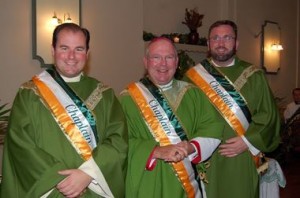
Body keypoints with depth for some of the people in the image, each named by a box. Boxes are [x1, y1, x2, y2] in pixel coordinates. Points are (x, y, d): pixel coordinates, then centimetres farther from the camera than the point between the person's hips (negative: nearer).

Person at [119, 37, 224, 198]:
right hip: (148, 185, -3)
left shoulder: (192, 93, 7)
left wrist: (192, 146, -16)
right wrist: (156, 151, -25)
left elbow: (213, 127, 1)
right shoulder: (128, 98, -6)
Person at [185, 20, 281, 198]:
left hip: (243, 163, 1)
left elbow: (270, 115, 2)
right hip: (206, 162, -1)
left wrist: (248, 141, -9)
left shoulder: (254, 76, 5)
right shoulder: (193, 77, 2)